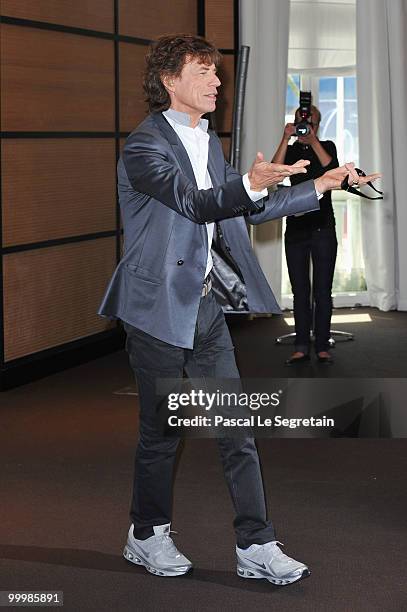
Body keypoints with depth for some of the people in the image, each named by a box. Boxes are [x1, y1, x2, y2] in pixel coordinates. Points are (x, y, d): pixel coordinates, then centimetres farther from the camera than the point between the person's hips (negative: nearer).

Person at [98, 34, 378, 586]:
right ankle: (147, 537, 24)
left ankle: (257, 547, 11)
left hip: (205, 306, 8)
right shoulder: (144, 145, -12)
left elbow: (243, 210, 21)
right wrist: (251, 183, -45)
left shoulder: (208, 143, 14)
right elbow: (195, 202, -26)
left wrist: (319, 187, 17)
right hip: (159, 308, -7)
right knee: (161, 431, 4)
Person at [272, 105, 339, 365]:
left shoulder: (327, 146, 9)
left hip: (323, 227, -2)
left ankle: (322, 347, -1)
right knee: (300, 291, 2)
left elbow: (332, 168, -13)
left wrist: (312, 141, -15)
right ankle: (302, 348, 4)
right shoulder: (291, 151, 12)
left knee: (322, 290, -3)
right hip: (296, 227, 2)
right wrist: (286, 139, -12)